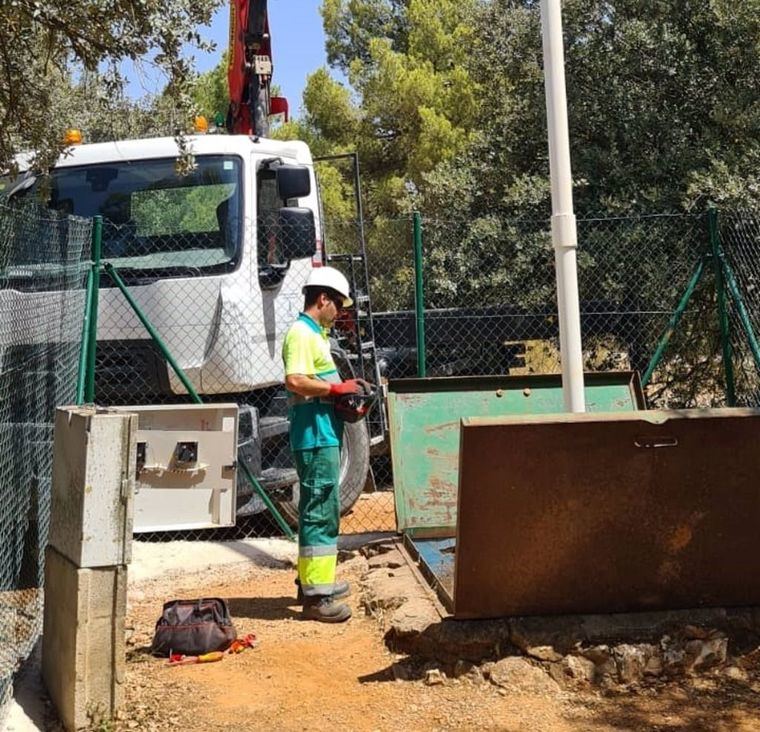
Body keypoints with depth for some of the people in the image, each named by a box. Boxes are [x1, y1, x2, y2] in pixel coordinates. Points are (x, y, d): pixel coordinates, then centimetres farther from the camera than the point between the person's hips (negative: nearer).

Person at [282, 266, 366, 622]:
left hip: (324, 436, 11)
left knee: (322, 510, 18)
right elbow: (295, 381, -26)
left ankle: (315, 580, 30)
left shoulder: (315, 334, 20)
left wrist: (343, 389, 9)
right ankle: (316, 596, -6)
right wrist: (337, 388, -17)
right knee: (319, 512, -9)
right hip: (314, 437, -11)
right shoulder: (301, 333, -13)